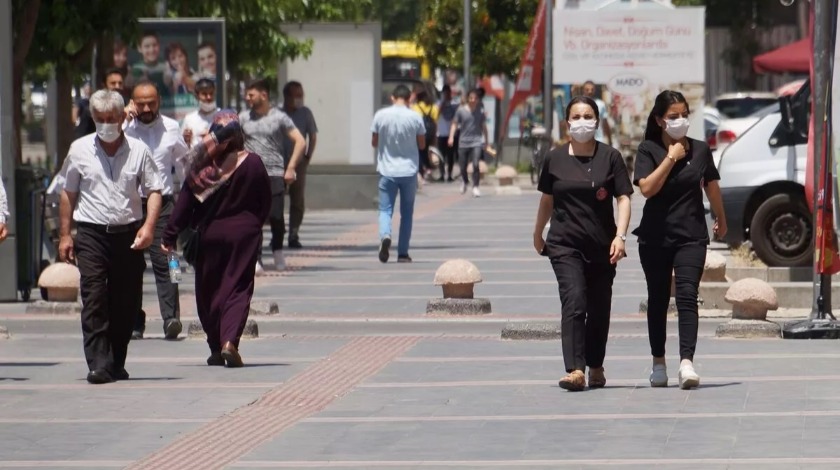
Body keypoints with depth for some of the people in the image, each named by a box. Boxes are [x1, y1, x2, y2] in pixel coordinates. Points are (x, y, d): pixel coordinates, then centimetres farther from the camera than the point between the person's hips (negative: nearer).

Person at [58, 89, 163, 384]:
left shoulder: (138, 151, 4)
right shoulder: (80, 150, 4)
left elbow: (154, 190, 5)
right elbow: (68, 194, 11)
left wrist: (148, 226, -10)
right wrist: (65, 235, 8)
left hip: (129, 234, 1)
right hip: (92, 234, -1)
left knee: (126, 302, 5)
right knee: (94, 299, -12)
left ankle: (116, 363, 18)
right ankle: (98, 364, -15)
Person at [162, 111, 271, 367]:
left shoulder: (203, 165, -8)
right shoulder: (253, 163, -6)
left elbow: (185, 202, -5)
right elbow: (265, 202, 2)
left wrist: (170, 236, 1)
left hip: (211, 233, 0)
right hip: (244, 233, 0)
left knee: (209, 290, 13)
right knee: (239, 288, 1)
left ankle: (216, 348, 16)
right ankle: (229, 341, -19)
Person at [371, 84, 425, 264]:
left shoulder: (380, 116, -4)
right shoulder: (415, 118, -5)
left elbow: (374, 143, 4)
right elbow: (422, 145, 3)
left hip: (387, 171, 0)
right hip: (409, 171, 0)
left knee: (385, 209, 4)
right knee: (406, 212, 11)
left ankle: (385, 235, -26)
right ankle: (403, 253, 11)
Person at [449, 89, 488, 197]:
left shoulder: (480, 112, 3)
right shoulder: (461, 111, -1)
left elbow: (483, 126, 14)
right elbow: (455, 124, 3)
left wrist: (486, 139, 20)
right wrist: (451, 137, -8)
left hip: (476, 141, -1)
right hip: (463, 142, 1)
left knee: (475, 164, -17)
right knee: (462, 166, 10)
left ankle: (475, 187, -10)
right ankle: (464, 181, 41)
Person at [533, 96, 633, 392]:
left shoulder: (610, 157, 1)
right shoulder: (555, 159, 5)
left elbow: (623, 199, -2)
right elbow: (547, 199, 18)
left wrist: (620, 236, -14)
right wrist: (537, 234, 26)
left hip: (602, 246, 1)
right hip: (565, 245, -1)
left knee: (599, 309, 10)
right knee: (573, 302, -16)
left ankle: (596, 367, 28)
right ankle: (575, 370, -25)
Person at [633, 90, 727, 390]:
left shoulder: (700, 150, 5)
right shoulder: (648, 150, -3)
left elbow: (711, 186, 18)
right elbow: (647, 188, -16)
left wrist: (721, 219, 28)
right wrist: (671, 158, -16)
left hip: (691, 237, 0)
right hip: (655, 237, 0)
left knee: (687, 296, -14)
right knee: (658, 300, 10)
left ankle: (686, 363, -24)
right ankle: (658, 363, 22)